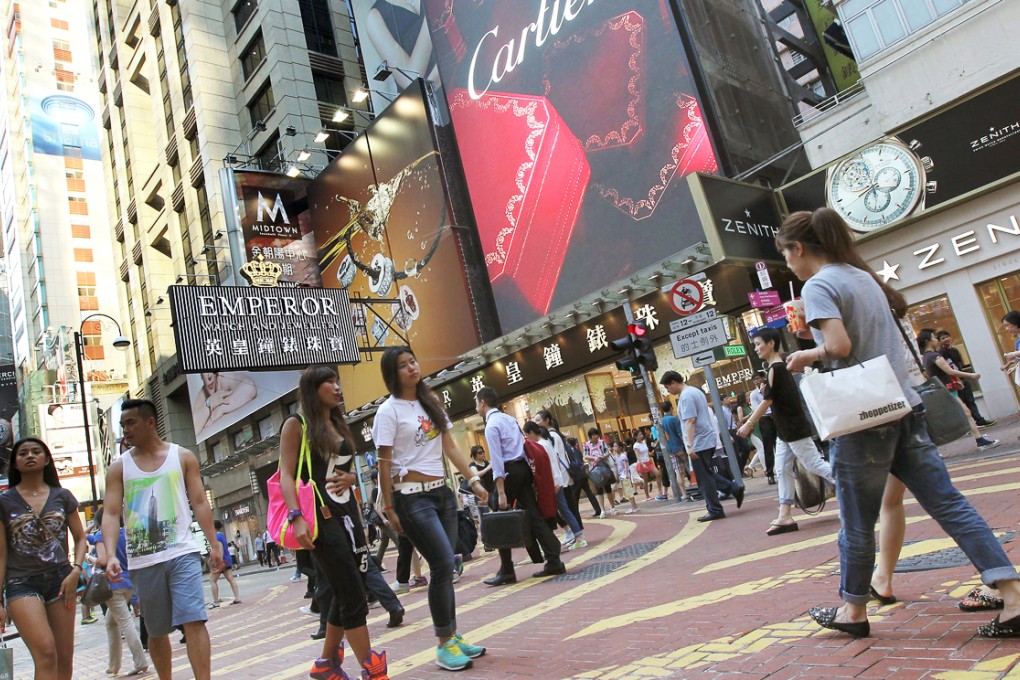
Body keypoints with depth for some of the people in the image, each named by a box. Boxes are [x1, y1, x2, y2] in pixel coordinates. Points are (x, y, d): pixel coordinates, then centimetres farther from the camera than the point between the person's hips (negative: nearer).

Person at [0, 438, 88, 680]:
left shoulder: (62, 496, 8)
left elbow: (80, 538, 12)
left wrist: (75, 570, -4)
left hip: (60, 578, 3)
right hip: (22, 583, -2)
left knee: (65, 658, 4)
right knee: (46, 654, -18)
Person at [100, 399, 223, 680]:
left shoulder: (183, 457, 5)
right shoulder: (119, 467, 7)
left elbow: (199, 502, 4)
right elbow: (111, 514, 0)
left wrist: (214, 543, -3)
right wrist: (110, 555, -15)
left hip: (183, 553, -2)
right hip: (143, 561, 2)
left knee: (194, 621, -11)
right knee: (156, 631, 11)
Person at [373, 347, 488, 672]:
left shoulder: (431, 402, 12)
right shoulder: (389, 410, -7)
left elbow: (450, 447, 12)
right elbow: (384, 464, -8)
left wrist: (473, 480, 5)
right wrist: (389, 508, -10)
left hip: (442, 492, 6)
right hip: (413, 497, -6)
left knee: (444, 566, 8)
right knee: (444, 563, -10)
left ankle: (452, 635, 21)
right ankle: (444, 645, 3)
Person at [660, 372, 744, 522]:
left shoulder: (685, 396, -15)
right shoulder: (695, 391, 17)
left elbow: (690, 421, -23)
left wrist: (690, 445, -25)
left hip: (699, 443, -10)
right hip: (707, 440, 10)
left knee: (704, 479, -1)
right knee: (706, 475, 17)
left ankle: (715, 510, 5)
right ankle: (735, 488, 12)